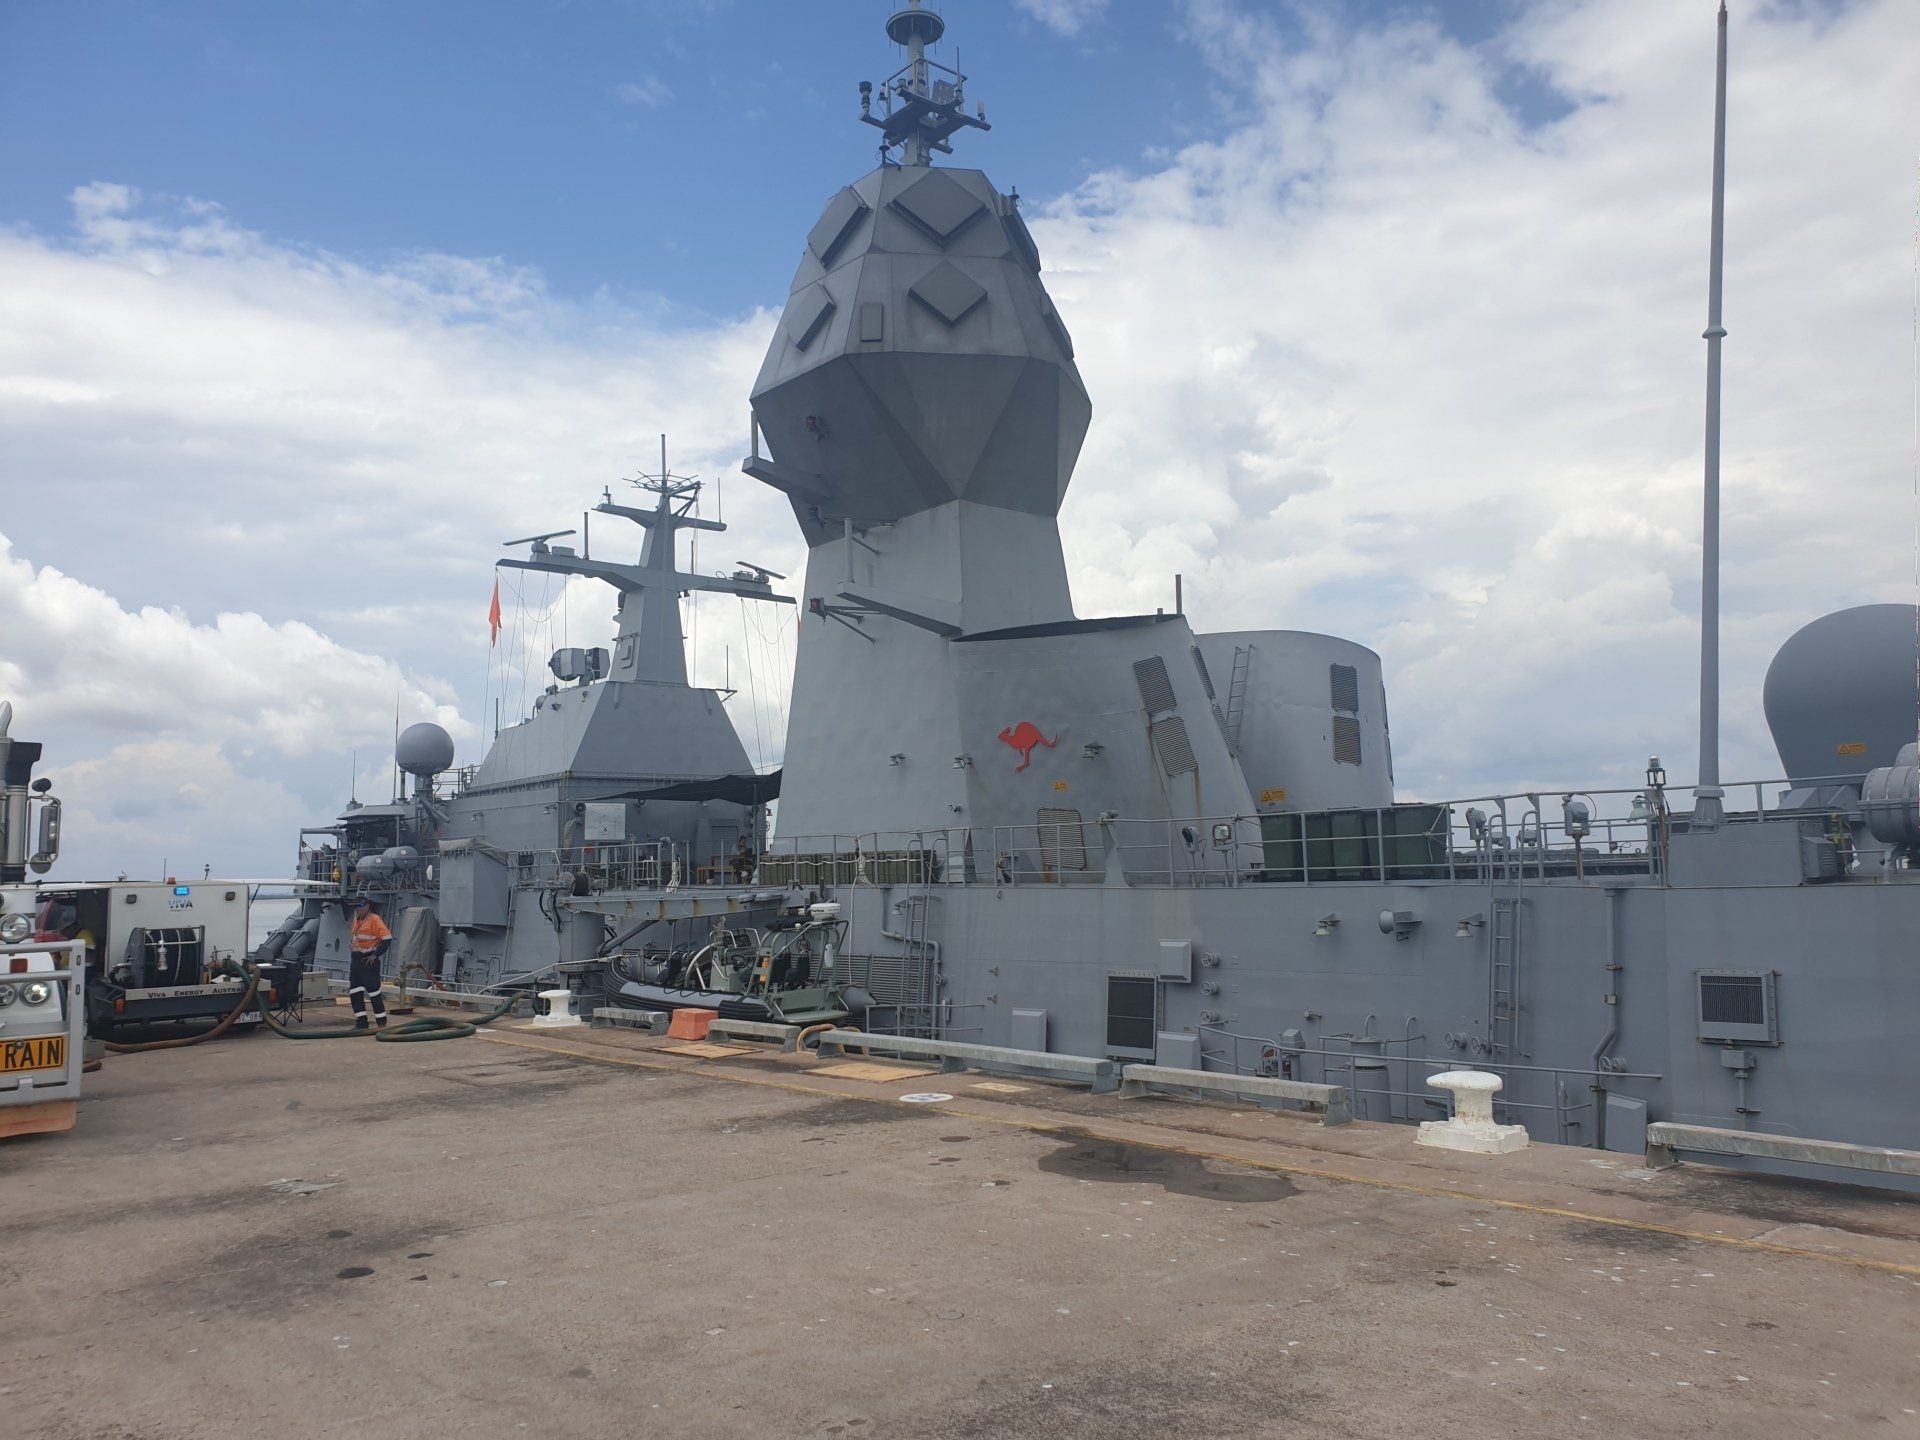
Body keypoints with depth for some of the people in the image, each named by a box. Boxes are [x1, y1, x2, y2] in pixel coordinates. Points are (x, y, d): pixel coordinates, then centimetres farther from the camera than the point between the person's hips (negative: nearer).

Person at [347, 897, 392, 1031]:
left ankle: (381, 1023, 4)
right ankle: (361, 1022, 15)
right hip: (356, 962, 9)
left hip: (369, 963, -9)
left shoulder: (375, 920, -13)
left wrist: (376, 954, -17)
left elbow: (387, 938, -19)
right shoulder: (356, 920, 13)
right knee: (355, 993, 8)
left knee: (374, 993, -4)